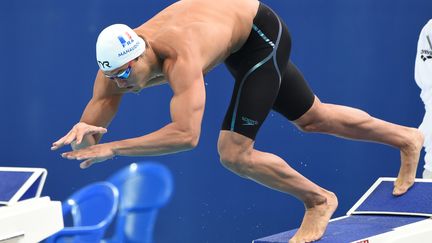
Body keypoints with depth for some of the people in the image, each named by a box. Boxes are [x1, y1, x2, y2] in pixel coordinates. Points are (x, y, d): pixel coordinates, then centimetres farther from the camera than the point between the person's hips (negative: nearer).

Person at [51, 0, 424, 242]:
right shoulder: (119, 55, -23)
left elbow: (186, 135, -51)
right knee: (313, 118, 22)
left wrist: (113, 149, -51)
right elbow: (101, 103, -12)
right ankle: (405, 138, 43)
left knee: (235, 154, -15)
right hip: (235, 36, 8)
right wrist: (87, 128, -37)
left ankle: (319, 200, 8)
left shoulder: (180, 58, -43)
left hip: (262, 35, -8)